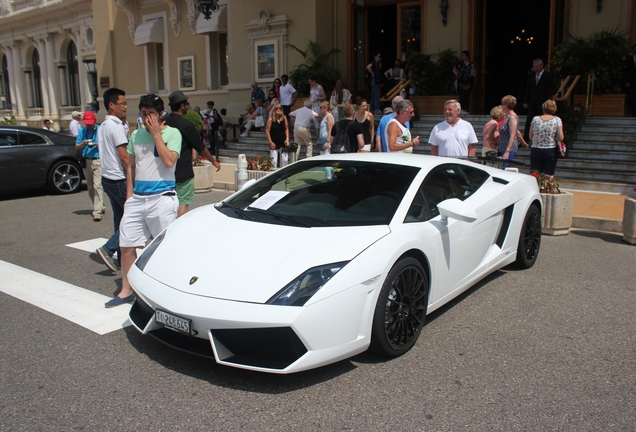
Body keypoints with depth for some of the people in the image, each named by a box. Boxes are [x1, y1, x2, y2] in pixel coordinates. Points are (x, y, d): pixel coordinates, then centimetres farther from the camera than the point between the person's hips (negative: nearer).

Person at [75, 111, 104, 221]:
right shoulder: (82, 131, 10)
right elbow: (77, 146, 6)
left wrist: (97, 144, -19)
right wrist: (82, 144, -15)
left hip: (98, 161, -5)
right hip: (86, 161, 5)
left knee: (97, 186, -14)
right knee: (90, 187, 10)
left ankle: (97, 212, -17)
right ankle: (100, 207, 26)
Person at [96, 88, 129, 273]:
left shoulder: (103, 126, 15)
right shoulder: (116, 126, -15)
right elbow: (123, 156, -19)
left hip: (108, 178, 10)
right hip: (119, 180, -10)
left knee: (120, 217, 13)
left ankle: (122, 257, 18)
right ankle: (108, 249, -8)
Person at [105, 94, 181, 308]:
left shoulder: (172, 133, -3)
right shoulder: (136, 135, 12)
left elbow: (169, 161, -18)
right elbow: (131, 166, 18)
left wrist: (156, 133, -13)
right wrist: (129, 194, 12)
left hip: (162, 197, -5)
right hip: (137, 197, 6)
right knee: (126, 245, 7)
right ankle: (126, 290, 21)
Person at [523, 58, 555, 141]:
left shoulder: (549, 76, -4)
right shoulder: (531, 75, 8)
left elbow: (549, 91, -6)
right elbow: (527, 89, 10)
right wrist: (525, 102, 3)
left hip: (542, 104, -3)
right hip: (532, 103, 4)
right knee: (528, 122, -1)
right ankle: (525, 140, 0)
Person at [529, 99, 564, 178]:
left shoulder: (535, 119, -1)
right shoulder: (557, 120, -4)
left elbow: (531, 137, 2)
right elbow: (561, 138, -7)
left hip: (536, 150, 1)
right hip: (551, 151, -1)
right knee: (549, 177, 5)